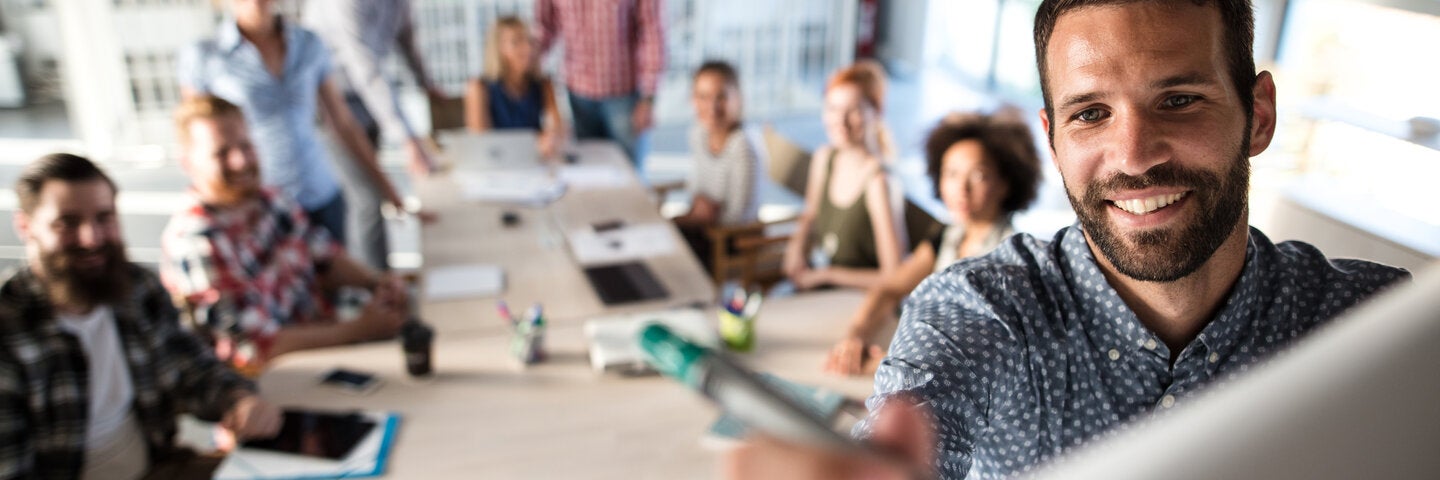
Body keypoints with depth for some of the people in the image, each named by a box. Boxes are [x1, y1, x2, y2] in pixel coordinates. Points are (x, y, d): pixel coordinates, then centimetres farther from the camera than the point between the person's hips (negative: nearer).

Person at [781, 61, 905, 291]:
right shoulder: (823, 158, 0)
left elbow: (892, 277, -19)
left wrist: (825, 274, -14)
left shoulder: (878, 180, -21)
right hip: (814, 284, 6)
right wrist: (796, 247, 0)